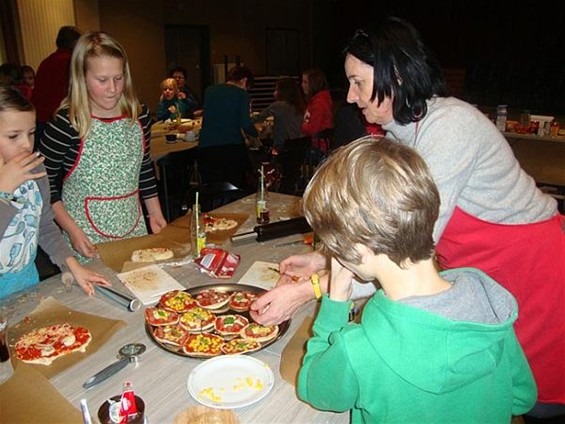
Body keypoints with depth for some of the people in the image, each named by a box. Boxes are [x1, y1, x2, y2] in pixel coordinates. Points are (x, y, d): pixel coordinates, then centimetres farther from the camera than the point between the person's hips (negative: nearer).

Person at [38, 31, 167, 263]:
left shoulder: (139, 115, 0)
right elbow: (44, 181, -6)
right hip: (86, 236, -4)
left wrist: (155, 213, 9)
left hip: (134, 229, 4)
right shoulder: (65, 124, -14)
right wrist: (71, 230, -12)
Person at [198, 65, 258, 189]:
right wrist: (256, 133, 13)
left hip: (206, 147, 3)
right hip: (233, 147, -3)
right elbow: (246, 124, -7)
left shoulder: (209, 90, 14)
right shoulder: (241, 93, 1)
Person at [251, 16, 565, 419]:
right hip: (479, 272, 7)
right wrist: (322, 259, -4)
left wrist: (308, 290, -31)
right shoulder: (400, 135, 0)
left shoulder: (450, 125, -28)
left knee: (532, 399, 11)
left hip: (531, 264, -7)